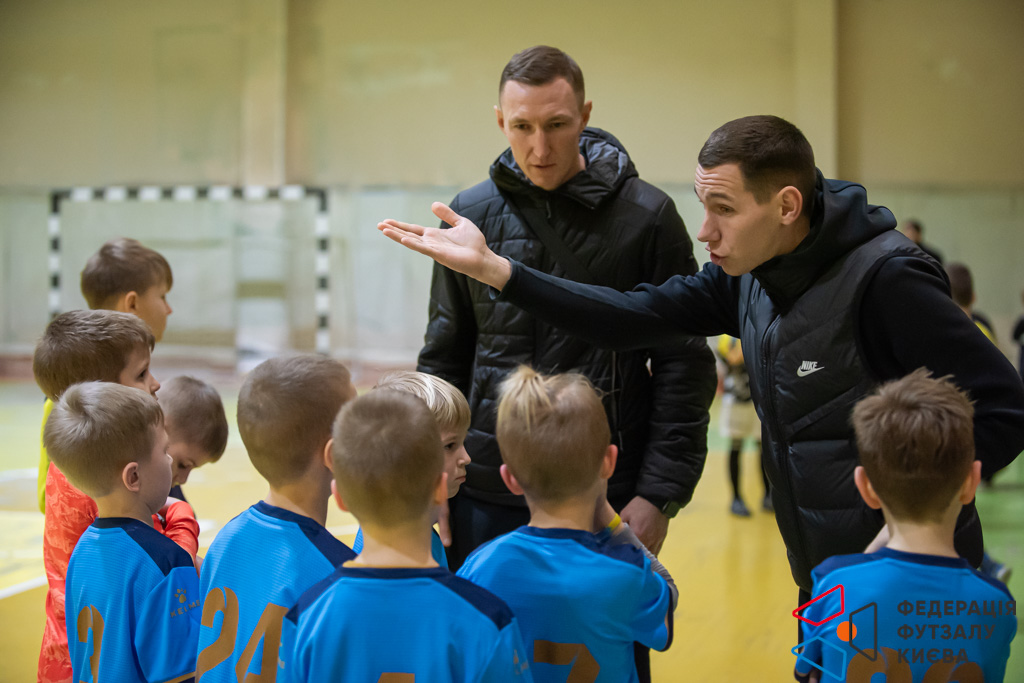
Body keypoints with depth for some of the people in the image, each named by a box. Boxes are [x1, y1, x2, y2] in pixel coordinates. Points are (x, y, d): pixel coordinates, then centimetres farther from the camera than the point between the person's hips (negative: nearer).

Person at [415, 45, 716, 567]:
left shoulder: (647, 217, -4)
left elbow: (684, 367, -3)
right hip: (487, 501, 3)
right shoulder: (471, 215, 5)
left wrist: (660, 493, -9)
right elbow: (443, 361, 11)